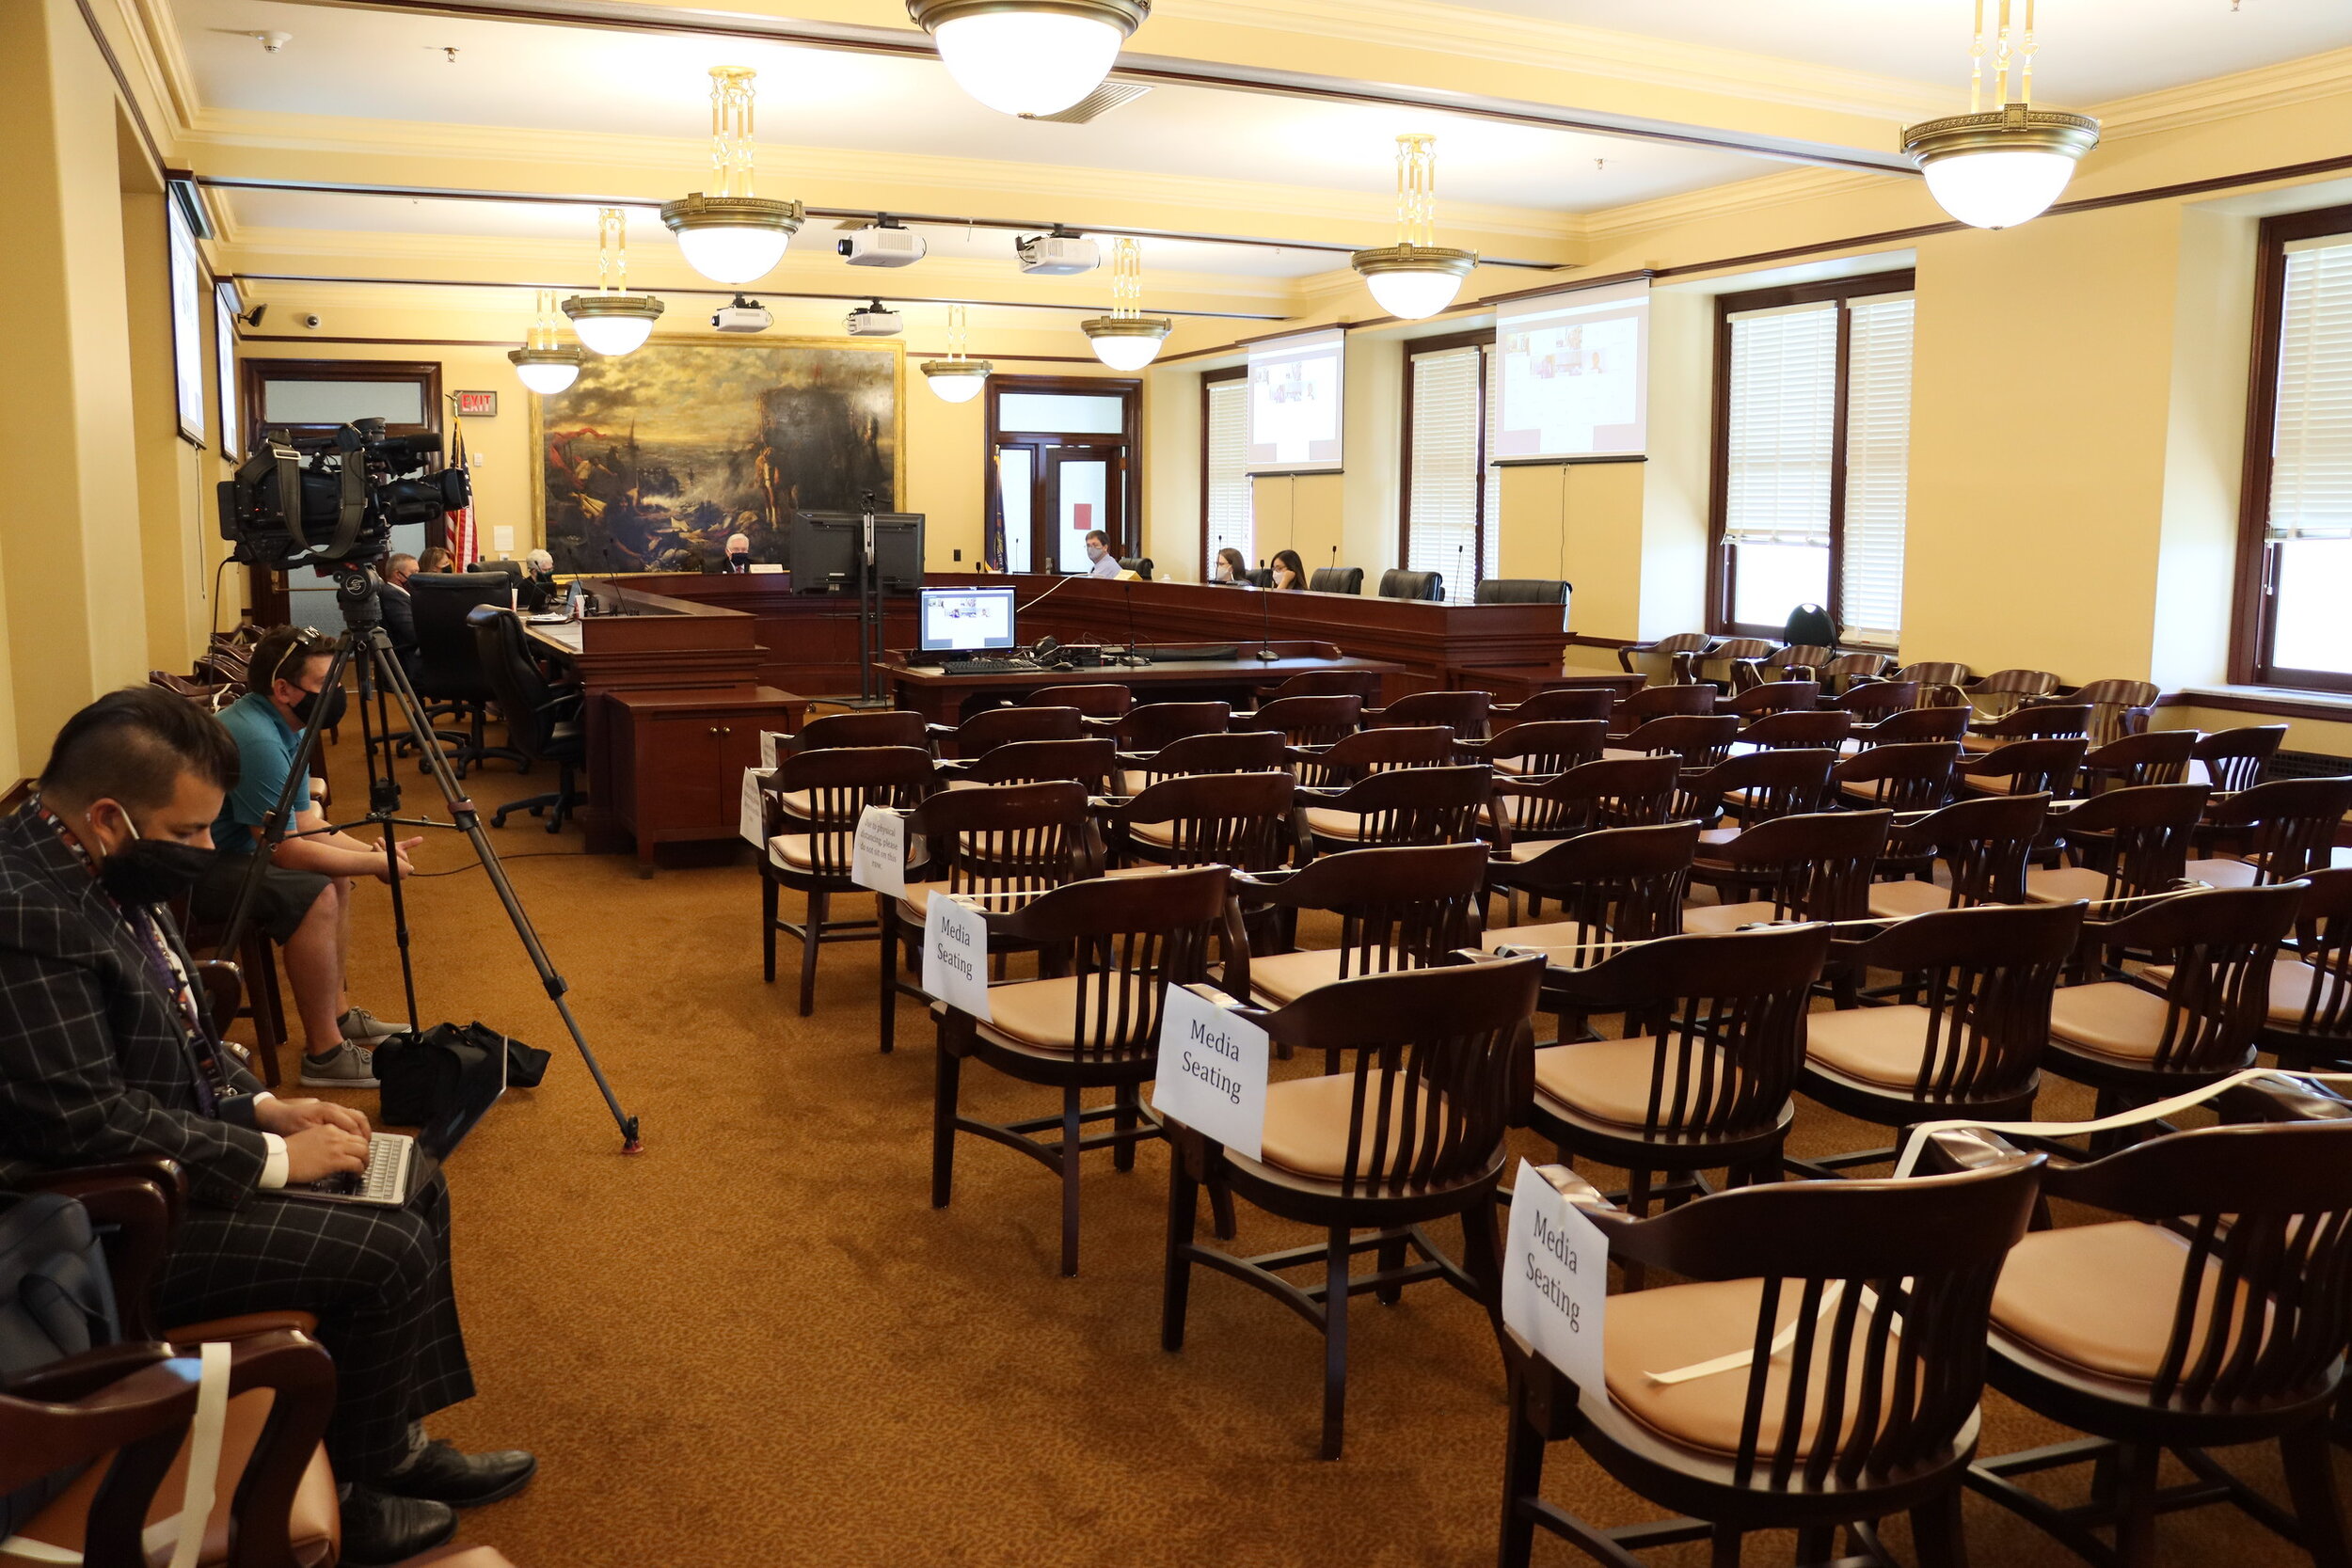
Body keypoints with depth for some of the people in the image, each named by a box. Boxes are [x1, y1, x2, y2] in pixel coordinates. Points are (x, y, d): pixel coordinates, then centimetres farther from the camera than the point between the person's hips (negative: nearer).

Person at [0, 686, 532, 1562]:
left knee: (414, 1190, 10)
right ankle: (345, 1493, 7)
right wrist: (274, 1158, -20)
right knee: (385, 1253, -15)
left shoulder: (101, 869, 3)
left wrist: (264, 1107, 2)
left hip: (168, 1154, 10)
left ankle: (394, 1443, 21)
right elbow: (91, 1122, -29)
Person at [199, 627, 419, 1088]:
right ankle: (324, 1054, -17)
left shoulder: (285, 725, 6)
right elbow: (286, 851, -24)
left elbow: (306, 824, 11)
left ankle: (337, 1014, 21)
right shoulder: (256, 738, -25)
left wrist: (371, 850, -4)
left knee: (336, 873, 15)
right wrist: (376, 865, -15)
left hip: (225, 851, 11)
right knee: (313, 894, -26)